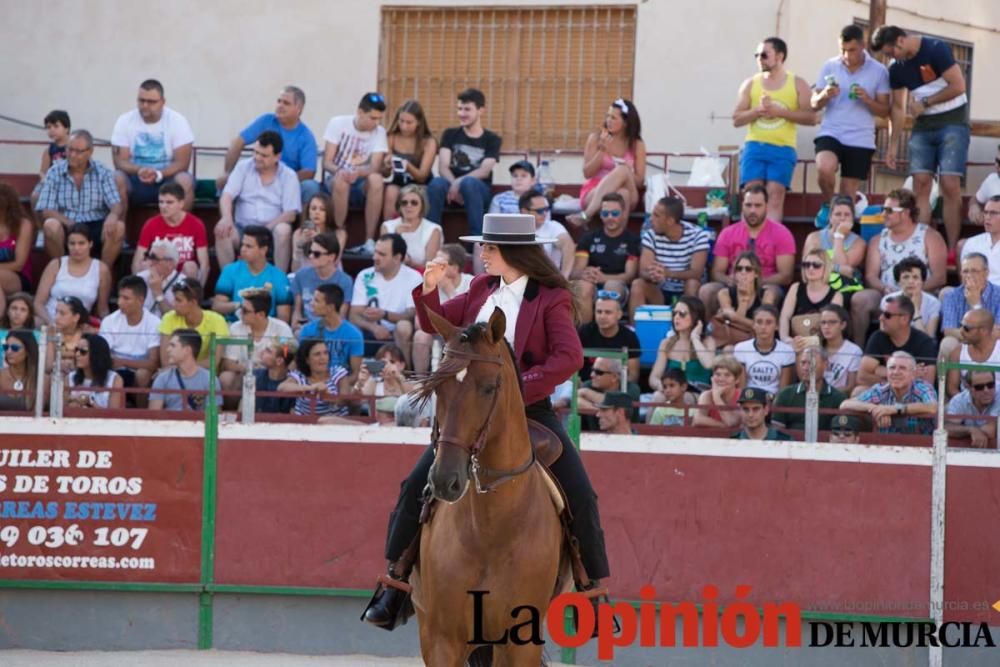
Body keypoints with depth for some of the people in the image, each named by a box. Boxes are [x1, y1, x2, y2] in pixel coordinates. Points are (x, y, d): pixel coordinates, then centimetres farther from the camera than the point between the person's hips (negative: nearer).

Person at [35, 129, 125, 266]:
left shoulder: (103, 173, 2)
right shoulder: (55, 172, 0)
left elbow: (117, 204, -6)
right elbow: (46, 211, -7)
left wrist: (114, 215, -33)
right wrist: (69, 223, -25)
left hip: (96, 228, 1)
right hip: (67, 228, -1)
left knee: (118, 227, -30)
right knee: (51, 225, -33)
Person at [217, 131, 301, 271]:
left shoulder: (289, 176, 1)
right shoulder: (243, 167, 6)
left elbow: (290, 214, -6)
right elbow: (227, 196, -5)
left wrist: (266, 229, -21)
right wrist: (226, 218, -28)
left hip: (271, 230, -1)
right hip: (243, 229, 1)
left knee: (283, 230, -34)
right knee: (223, 230, -30)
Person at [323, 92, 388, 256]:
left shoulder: (379, 132, -3)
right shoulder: (338, 123, -7)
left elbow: (375, 167, -14)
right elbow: (327, 162, -9)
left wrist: (357, 173, -37)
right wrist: (340, 171, -32)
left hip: (361, 184, 2)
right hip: (335, 178, -2)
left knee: (376, 179, -33)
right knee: (341, 180, -38)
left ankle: (369, 241, -30)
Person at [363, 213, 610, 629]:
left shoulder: (551, 298, -9)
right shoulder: (483, 289, 7)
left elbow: (569, 357, -20)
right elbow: (437, 324, 15)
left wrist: (520, 386, -27)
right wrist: (429, 290, -5)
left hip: (530, 409, -4)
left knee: (580, 496, -12)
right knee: (417, 485, -5)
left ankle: (594, 591, 3)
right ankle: (395, 582, 5)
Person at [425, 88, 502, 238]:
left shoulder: (492, 140, 10)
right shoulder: (450, 135, 16)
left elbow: (485, 171, -5)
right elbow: (443, 167, 2)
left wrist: (459, 183, -24)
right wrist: (454, 185, -20)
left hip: (479, 191, -2)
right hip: (452, 187, 2)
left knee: (469, 183, -38)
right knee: (436, 183, -33)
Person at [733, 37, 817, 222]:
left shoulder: (798, 85, 7)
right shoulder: (750, 84, 13)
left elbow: (811, 117, -1)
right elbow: (737, 120, 10)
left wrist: (780, 111, -11)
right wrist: (758, 110, -9)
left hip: (782, 149, -2)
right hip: (754, 146, 2)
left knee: (775, 196, -13)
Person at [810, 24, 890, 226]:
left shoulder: (879, 71, 1)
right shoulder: (829, 67, 3)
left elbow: (884, 111, 3)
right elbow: (814, 104, 6)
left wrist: (867, 100, -17)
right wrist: (824, 96, -17)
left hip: (861, 140, 0)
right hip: (831, 133, 0)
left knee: (848, 195, 3)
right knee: (824, 169, -29)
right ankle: (827, 206, -1)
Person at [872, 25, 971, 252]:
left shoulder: (936, 50, -14)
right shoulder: (897, 68, 5)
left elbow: (958, 86, -17)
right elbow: (898, 108, 10)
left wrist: (925, 103, -10)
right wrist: (892, 145, 5)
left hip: (952, 122, -6)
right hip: (923, 126, 6)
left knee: (950, 185, -12)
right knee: (920, 184, -5)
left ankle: (952, 250, -10)